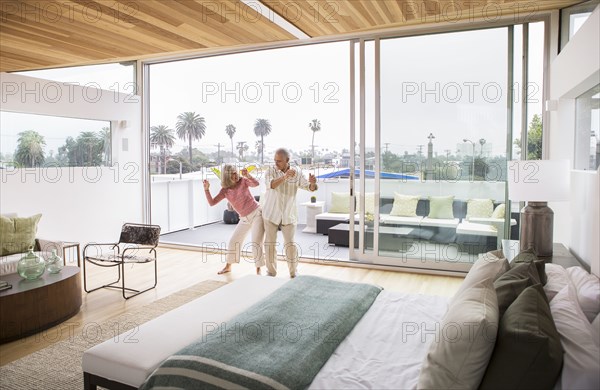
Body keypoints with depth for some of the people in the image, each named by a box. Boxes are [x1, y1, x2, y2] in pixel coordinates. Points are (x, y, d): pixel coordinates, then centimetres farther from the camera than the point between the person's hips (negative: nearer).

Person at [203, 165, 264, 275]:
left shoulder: (243, 181, -9)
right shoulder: (225, 190, -1)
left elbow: (256, 184, -27)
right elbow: (212, 203, -8)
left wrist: (248, 176, -44)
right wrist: (206, 189, -19)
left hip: (257, 213, -4)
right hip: (245, 219, 5)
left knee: (256, 243, -12)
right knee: (233, 241, 9)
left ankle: (258, 270, 2)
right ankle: (228, 267, 29)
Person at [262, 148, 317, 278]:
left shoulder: (296, 175, -2)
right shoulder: (271, 171, -7)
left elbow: (310, 187, -9)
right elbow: (270, 185, -26)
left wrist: (312, 183, -34)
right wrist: (284, 177, -44)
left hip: (288, 215, 0)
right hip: (271, 214, 0)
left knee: (290, 244, 0)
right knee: (270, 243, 5)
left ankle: (293, 273, 16)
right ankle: (271, 272, 21)